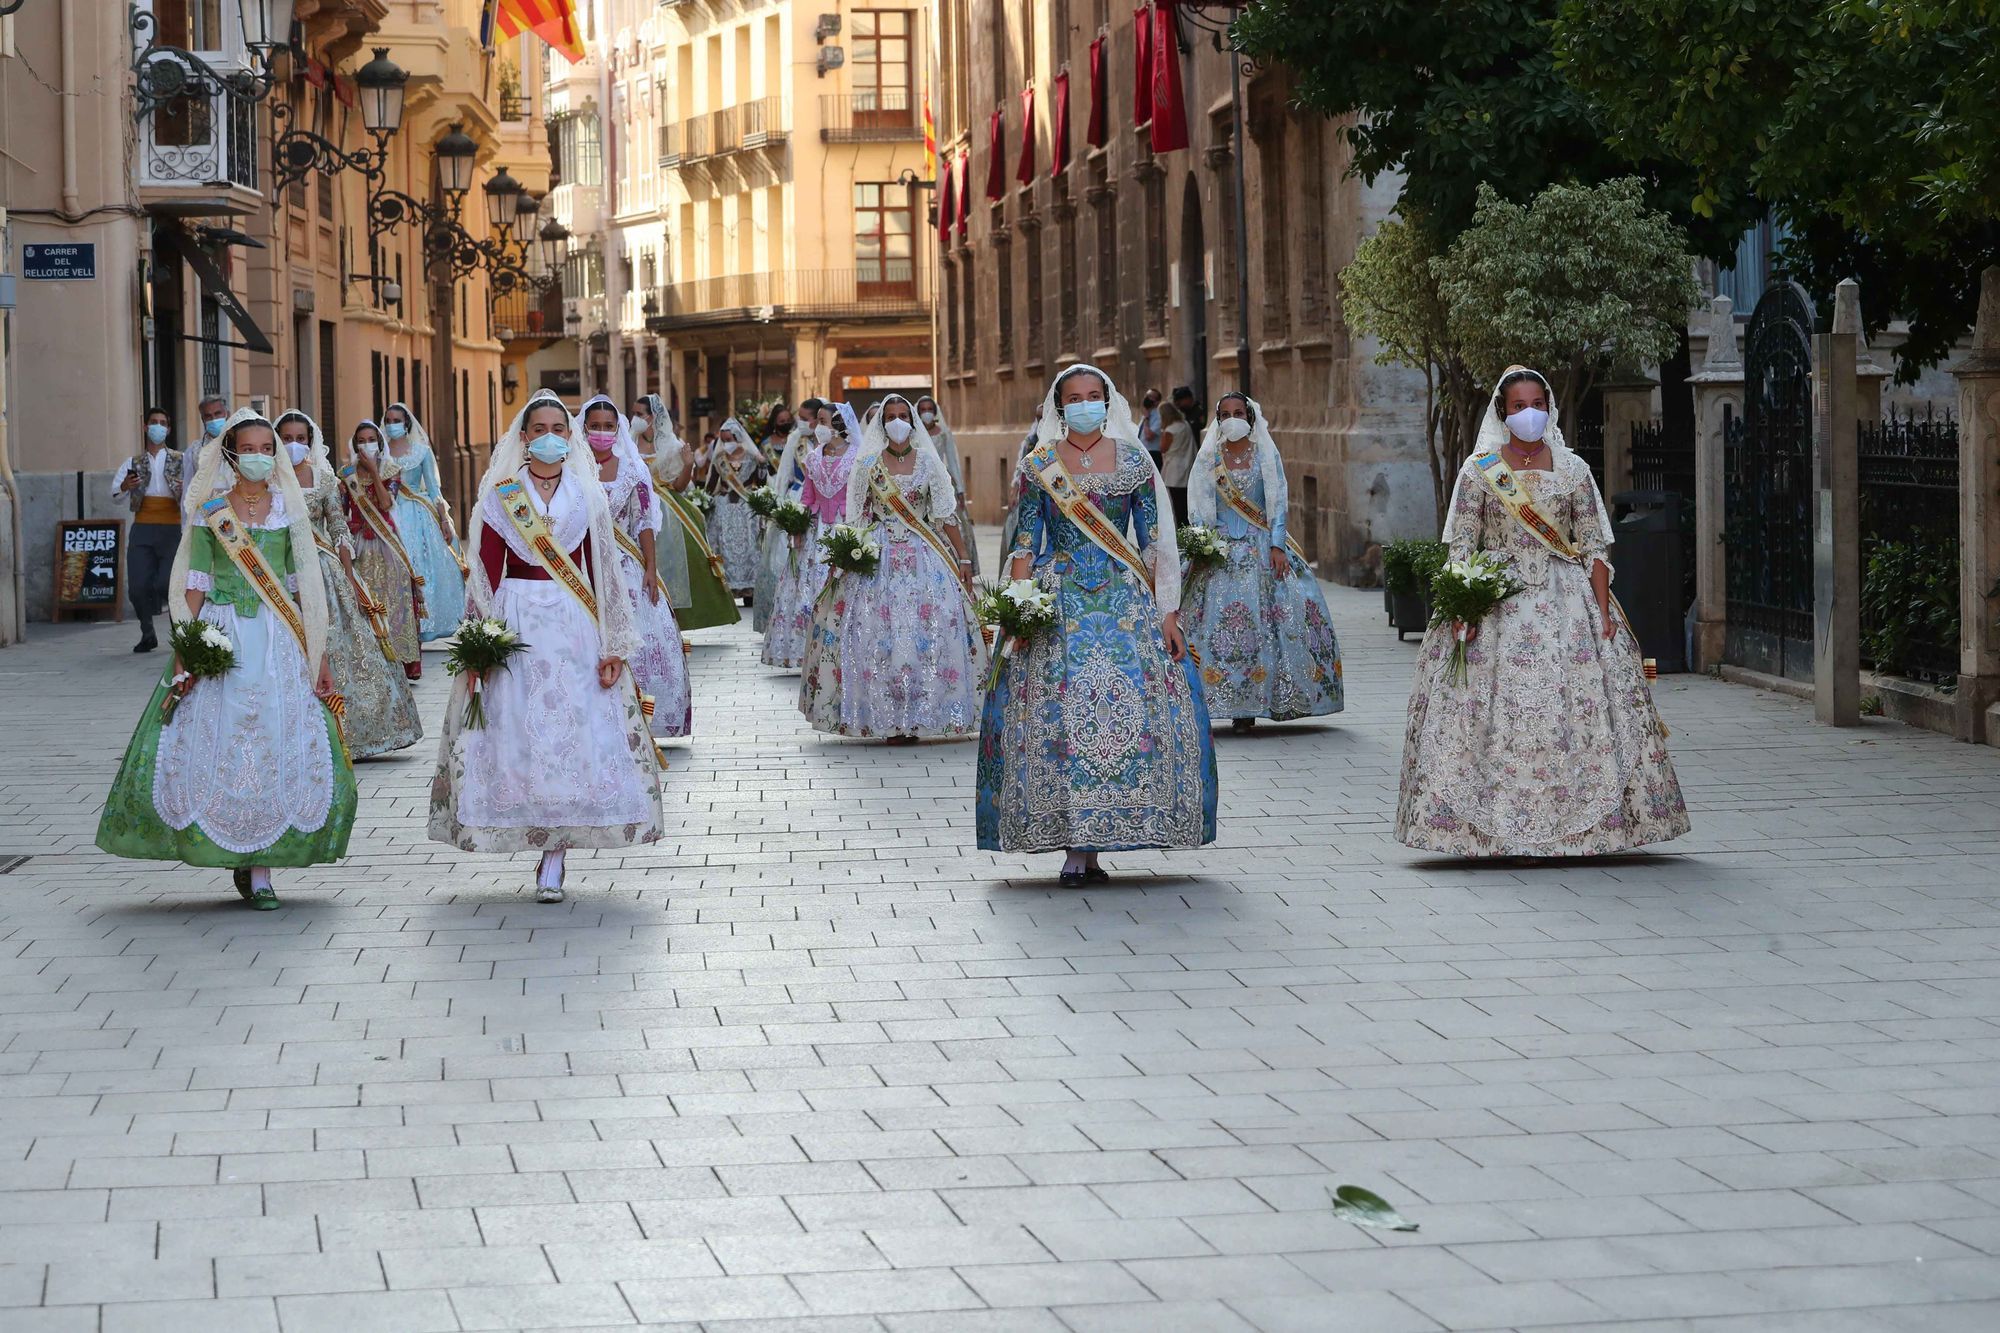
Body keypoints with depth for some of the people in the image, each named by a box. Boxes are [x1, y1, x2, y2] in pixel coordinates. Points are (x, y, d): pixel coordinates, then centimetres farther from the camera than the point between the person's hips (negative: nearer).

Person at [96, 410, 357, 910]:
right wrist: (184, 655, -5)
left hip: (280, 640, 1)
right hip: (222, 638, -1)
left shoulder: (289, 509, 7)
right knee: (217, 743, -4)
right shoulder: (211, 512, 4)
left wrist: (319, 656, 3)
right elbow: (194, 587, 3)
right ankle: (226, 847, 13)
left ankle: (260, 869, 0)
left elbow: (304, 588, 8)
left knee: (277, 744, -5)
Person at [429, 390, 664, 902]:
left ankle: (552, 861, -2)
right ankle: (551, 853, 7)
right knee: (518, 730, -3)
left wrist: (611, 644, 1)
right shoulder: (500, 495, 5)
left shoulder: (587, 494, 9)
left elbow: (602, 571, 7)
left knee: (572, 730, -5)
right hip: (516, 622, -1)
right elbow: (486, 571, 2)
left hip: (575, 625, 1)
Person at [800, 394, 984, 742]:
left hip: (923, 555, 0)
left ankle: (914, 718, -1)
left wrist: (963, 559, 1)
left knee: (925, 632, -8)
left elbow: (946, 516, 5)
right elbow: (856, 517, 7)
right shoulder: (868, 464, 6)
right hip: (877, 557, 0)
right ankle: (889, 719, -2)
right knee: (878, 632, -7)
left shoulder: (928, 462, 6)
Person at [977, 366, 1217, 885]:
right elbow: (1025, 544, 4)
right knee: (1062, 708, -9)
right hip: (1058, 601, -1)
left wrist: (1168, 612, 0)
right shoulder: (1038, 467, 6)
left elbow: (1154, 541, 6)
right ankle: (1075, 848, -6)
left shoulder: (1133, 461, 7)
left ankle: (1092, 845, -1)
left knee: (1128, 702, -9)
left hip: (1125, 598, 1)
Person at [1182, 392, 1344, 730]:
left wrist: (1277, 546, -10)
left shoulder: (1266, 455, 5)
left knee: (1262, 619, -8)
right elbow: (1199, 505, 7)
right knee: (1216, 619, -8)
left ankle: (1249, 704, -5)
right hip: (1221, 547, 1)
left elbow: (1279, 502, 0)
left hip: (1262, 547, -1)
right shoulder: (1209, 458, 9)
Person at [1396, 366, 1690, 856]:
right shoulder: (1479, 470, 4)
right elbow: (1462, 548, 1)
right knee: (1499, 712, -6)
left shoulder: (1573, 469, 7)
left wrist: (1603, 612, -3)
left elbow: (1594, 548, 6)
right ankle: (1499, 826, -1)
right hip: (1497, 605, -1)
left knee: (1573, 709, -4)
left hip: (1566, 603, 1)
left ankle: (1573, 826, 2)